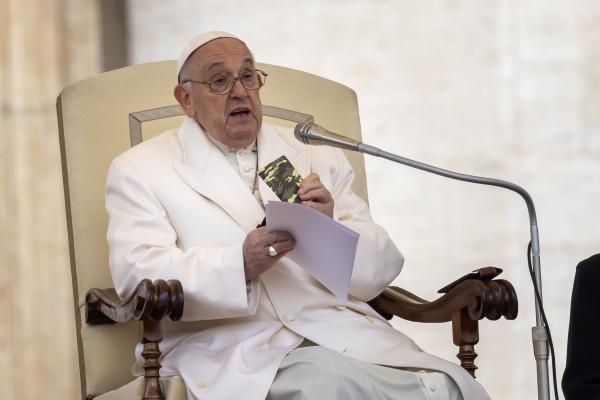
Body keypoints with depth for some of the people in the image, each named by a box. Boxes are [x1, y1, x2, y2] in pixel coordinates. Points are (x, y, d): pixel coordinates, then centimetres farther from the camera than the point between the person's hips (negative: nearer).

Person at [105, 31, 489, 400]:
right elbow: (138, 274, -5)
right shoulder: (139, 170, 11)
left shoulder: (316, 157, 21)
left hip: (347, 332, 3)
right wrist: (240, 265, -21)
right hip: (235, 345, -3)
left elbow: (382, 265, 14)